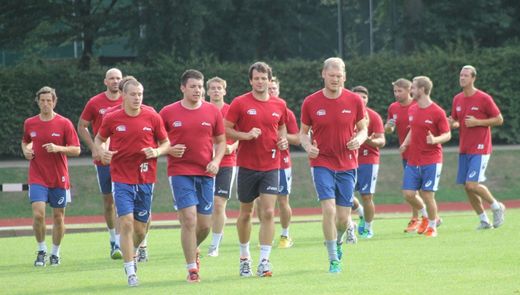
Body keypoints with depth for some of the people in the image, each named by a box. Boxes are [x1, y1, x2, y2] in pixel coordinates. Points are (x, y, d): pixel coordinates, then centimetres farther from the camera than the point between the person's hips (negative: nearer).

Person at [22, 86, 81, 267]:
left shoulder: (64, 124, -4)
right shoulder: (30, 123, 4)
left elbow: (76, 150, -5)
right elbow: (25, 141, 23)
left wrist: (58, 148, -21)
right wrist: (26, 150, 1)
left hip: (59, 178, -1)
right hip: (37, 178, 1)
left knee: (58, 216, 6)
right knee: (38, 214, -14)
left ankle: (55, 253, 22)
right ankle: (41, 250, 5)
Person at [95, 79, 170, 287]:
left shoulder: (153, 118, -1)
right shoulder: (112, 119, -3)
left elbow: (166, 143, 8)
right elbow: (98, 139, 13)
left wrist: (157, 152, -13)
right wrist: (102, 151, -8)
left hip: (145, 180, 2)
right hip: (121, 178, -2)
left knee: (140, 229, 8)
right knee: (126, 223, -14)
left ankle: (130, 254, 40)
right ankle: (130, 272, -10)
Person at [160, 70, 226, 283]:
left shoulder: (212, 111, 4)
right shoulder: (168, 112, -1)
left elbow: (221, 141, 12)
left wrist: (216, 161, -5)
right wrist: (169, 150, -11)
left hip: (205, 173, 3)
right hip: (180, 171, -3)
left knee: (204, 225, 6)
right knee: (189, 219, -14)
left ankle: (192, 250, 38)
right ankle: (192, 268, -4)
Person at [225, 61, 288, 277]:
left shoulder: (279, 105, 5)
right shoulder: (240, 103, -4)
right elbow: (226, 129, -3)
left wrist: (283, 140, 1)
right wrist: (246, 135, -18)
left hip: (271, 166, 1)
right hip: (247, 165, -1)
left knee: (268, 212, -9)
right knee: (246, 213, 10)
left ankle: (264, 261, -9)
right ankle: (244, 257, 27)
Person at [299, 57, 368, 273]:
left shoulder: (354, 100, -2)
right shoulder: (310, 102, -3)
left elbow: (363, 129, 8)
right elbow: (303, 132, 7)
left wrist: (359, 139, -15)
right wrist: (308, 146, -14)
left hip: (347, 165, 1)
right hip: (322, 164, -1)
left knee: (343, 218, 4)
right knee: (329, 209, -16)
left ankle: (338, 241, 39)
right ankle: (333, 260, -7)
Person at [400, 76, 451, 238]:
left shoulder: (437, 112, -10)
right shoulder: (412, 110, 10)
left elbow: (447, 134, -7)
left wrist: (435, 140, -26)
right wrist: (405, 143, 8)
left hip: (431, 161, -6)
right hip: (413, 161, 6)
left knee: (427, 195, -6)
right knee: (408, 194, -1)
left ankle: (432, 226, 13)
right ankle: (425, 216, 25)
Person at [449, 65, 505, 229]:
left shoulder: (484, 98, -9)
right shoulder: (457, 99, 9)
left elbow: (499, 119, -6)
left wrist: (477, 122, -16)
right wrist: (453, 124, -4)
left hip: (480, 149, -7)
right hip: (464, 150, 7)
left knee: (472, 184, -17)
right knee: (467, 187, 4)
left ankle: (497, 207, 6)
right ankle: (484, 221, 16)